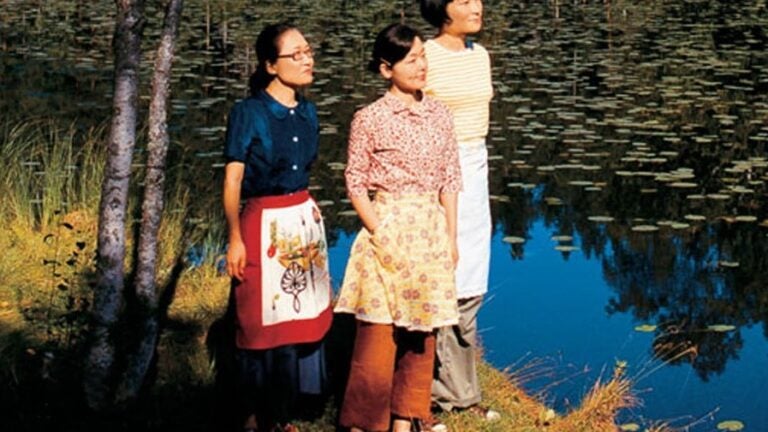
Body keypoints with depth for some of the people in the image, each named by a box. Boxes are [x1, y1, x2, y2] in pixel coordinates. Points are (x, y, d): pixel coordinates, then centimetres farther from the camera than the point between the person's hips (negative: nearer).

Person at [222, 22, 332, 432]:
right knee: (263, 321, 1)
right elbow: (232, 180, -11)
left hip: (305, 220, 6)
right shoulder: (248, 114, -12)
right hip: (264, 224, -6)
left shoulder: (308, 112, 7)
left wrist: (308, 211, 17)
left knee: (301, 317, 8)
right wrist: (235, 239, -15)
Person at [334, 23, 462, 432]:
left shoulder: (439, 115, 6)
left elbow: (449, 180, 9)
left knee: (422, 331, 9)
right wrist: (378, 233, -12)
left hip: (431, 231, 5)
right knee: (378, 332, -5)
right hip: (388, 229, -5)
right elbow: (355, 182, -5)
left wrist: (451, 236, 6)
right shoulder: (370, 118, -6)